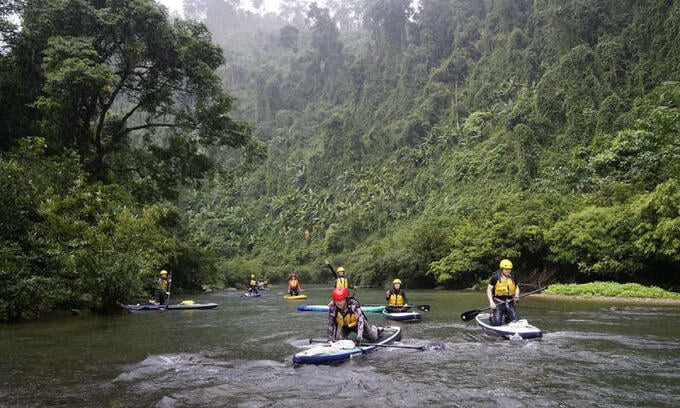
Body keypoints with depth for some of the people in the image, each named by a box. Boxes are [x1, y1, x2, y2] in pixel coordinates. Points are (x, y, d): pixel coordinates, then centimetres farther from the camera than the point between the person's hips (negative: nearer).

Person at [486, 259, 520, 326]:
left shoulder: (512, 278, 9)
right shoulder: (495, 277, -5)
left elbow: (516, 287, 23)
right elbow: (489, 289, -4)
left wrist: (516, 295, 1)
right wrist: (491, 302, -14)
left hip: (510, 302, 5)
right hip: (499, 302, -4)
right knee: (497, 323, -12)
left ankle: (505, 318, 27)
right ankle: (492, 316, 21)